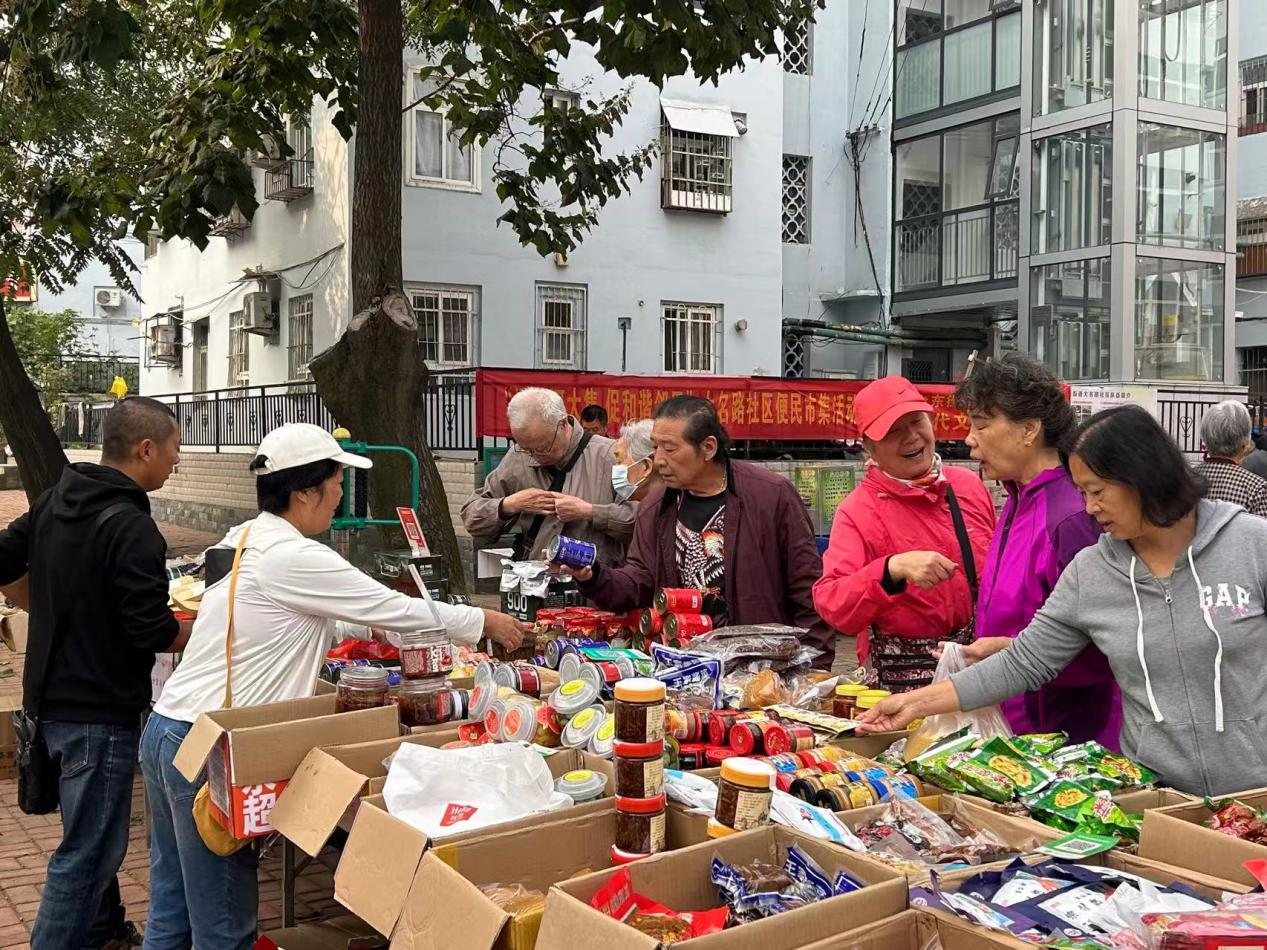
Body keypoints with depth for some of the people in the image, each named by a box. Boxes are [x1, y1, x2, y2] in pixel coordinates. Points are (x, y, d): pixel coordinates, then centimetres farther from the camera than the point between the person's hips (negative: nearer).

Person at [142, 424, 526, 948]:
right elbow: (397, 609, -13)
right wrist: (485, 621, -1)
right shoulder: (292, 558, -19)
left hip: (166, 730, 9)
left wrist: (374, 625, 20)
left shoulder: (243, 540, 10)